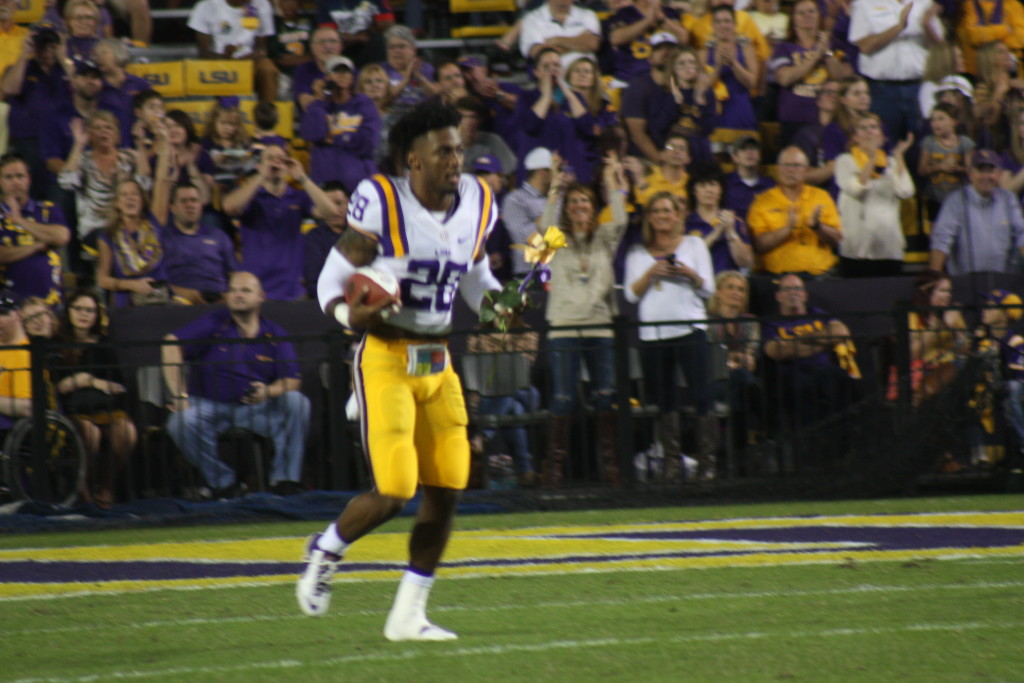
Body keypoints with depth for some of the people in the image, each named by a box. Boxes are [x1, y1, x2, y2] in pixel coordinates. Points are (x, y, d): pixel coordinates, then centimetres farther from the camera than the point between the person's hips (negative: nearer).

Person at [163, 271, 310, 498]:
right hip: (209, 405, -1)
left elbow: (292, 381, -2)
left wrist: (268, 392, -26)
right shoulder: (213, 324, -3)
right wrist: (179, 395, -22)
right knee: (182, 422, -32)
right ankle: (224, 483, -13)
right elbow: (172, 344, -15)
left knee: (296, 402, -23)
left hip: (255, 408, 1)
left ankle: (285, 479, -15)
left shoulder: (275, 335, 4)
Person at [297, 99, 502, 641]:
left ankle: (408, 615, 14)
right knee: (393, 493, -12)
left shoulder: (476, 204, 5)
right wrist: (350, 314, -29)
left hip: (438, 364, 7)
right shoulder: (380, 203, -14)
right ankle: (326, 549, 19)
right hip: (386, 359, -7)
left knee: (446, 490, 3)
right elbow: (332, 282, -8)